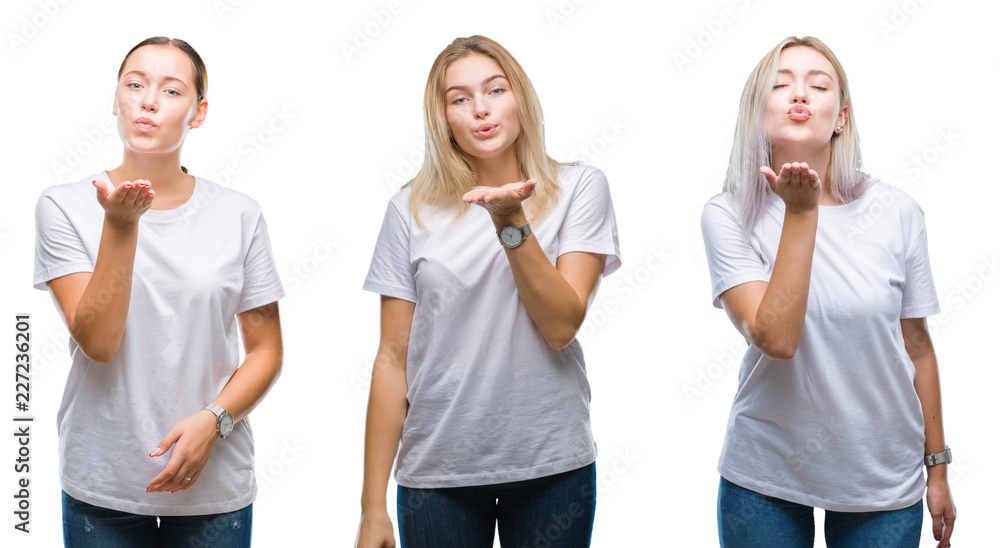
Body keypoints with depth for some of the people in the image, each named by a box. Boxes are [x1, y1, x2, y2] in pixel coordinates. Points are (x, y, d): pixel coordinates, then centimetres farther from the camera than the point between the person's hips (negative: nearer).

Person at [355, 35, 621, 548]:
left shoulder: (579, 188, -1)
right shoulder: (413, 208, 1)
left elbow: (561, 325, -10)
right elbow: (393, 358, 1)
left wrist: (511, 222, -20)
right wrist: (372, 506, 0)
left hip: (551, 464, 0)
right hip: (437, 470, 1)